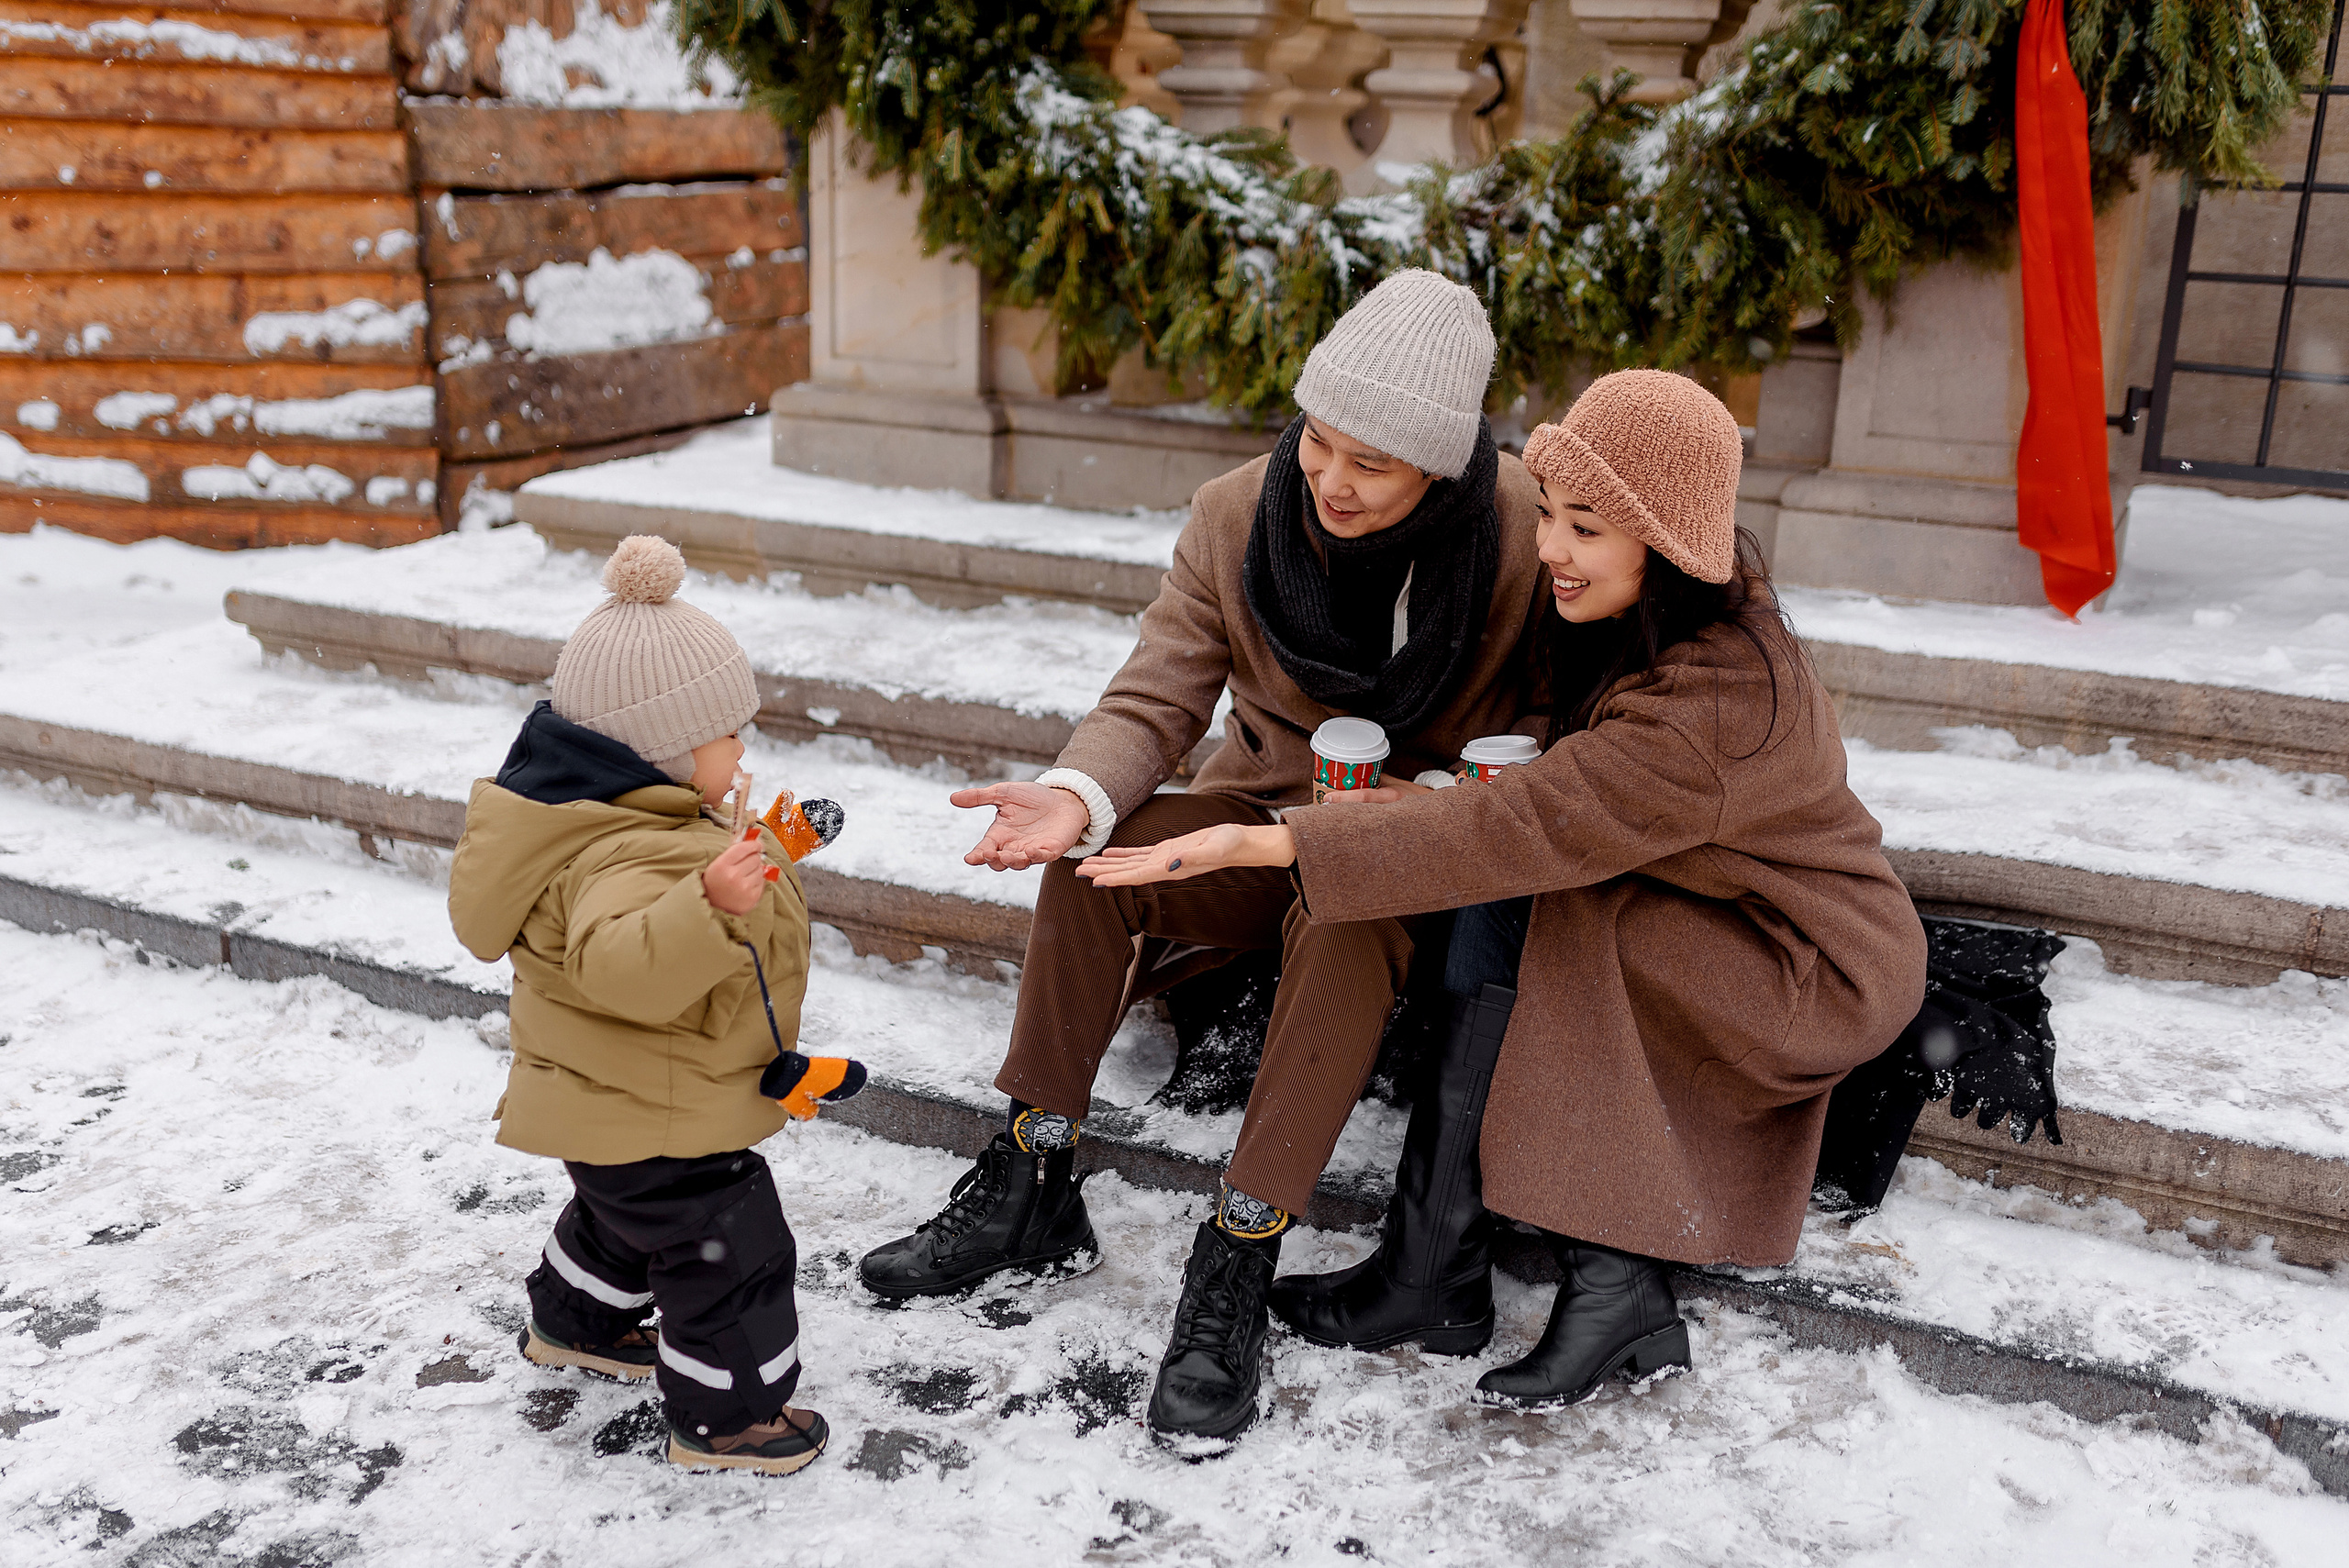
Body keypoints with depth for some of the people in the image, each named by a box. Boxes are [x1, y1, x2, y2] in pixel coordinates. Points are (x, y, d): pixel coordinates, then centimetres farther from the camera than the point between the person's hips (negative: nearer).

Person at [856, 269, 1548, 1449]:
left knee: (1354, 920, -37)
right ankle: (1030, 1187, -11)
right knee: (1095, 858, -24)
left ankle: (1238, 1263, -30)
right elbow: (1157, 700, -10)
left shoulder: (1518, 533, -16)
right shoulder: (1238, 517, -8)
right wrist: (1078, 796, -30)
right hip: (1264, 817, 3)